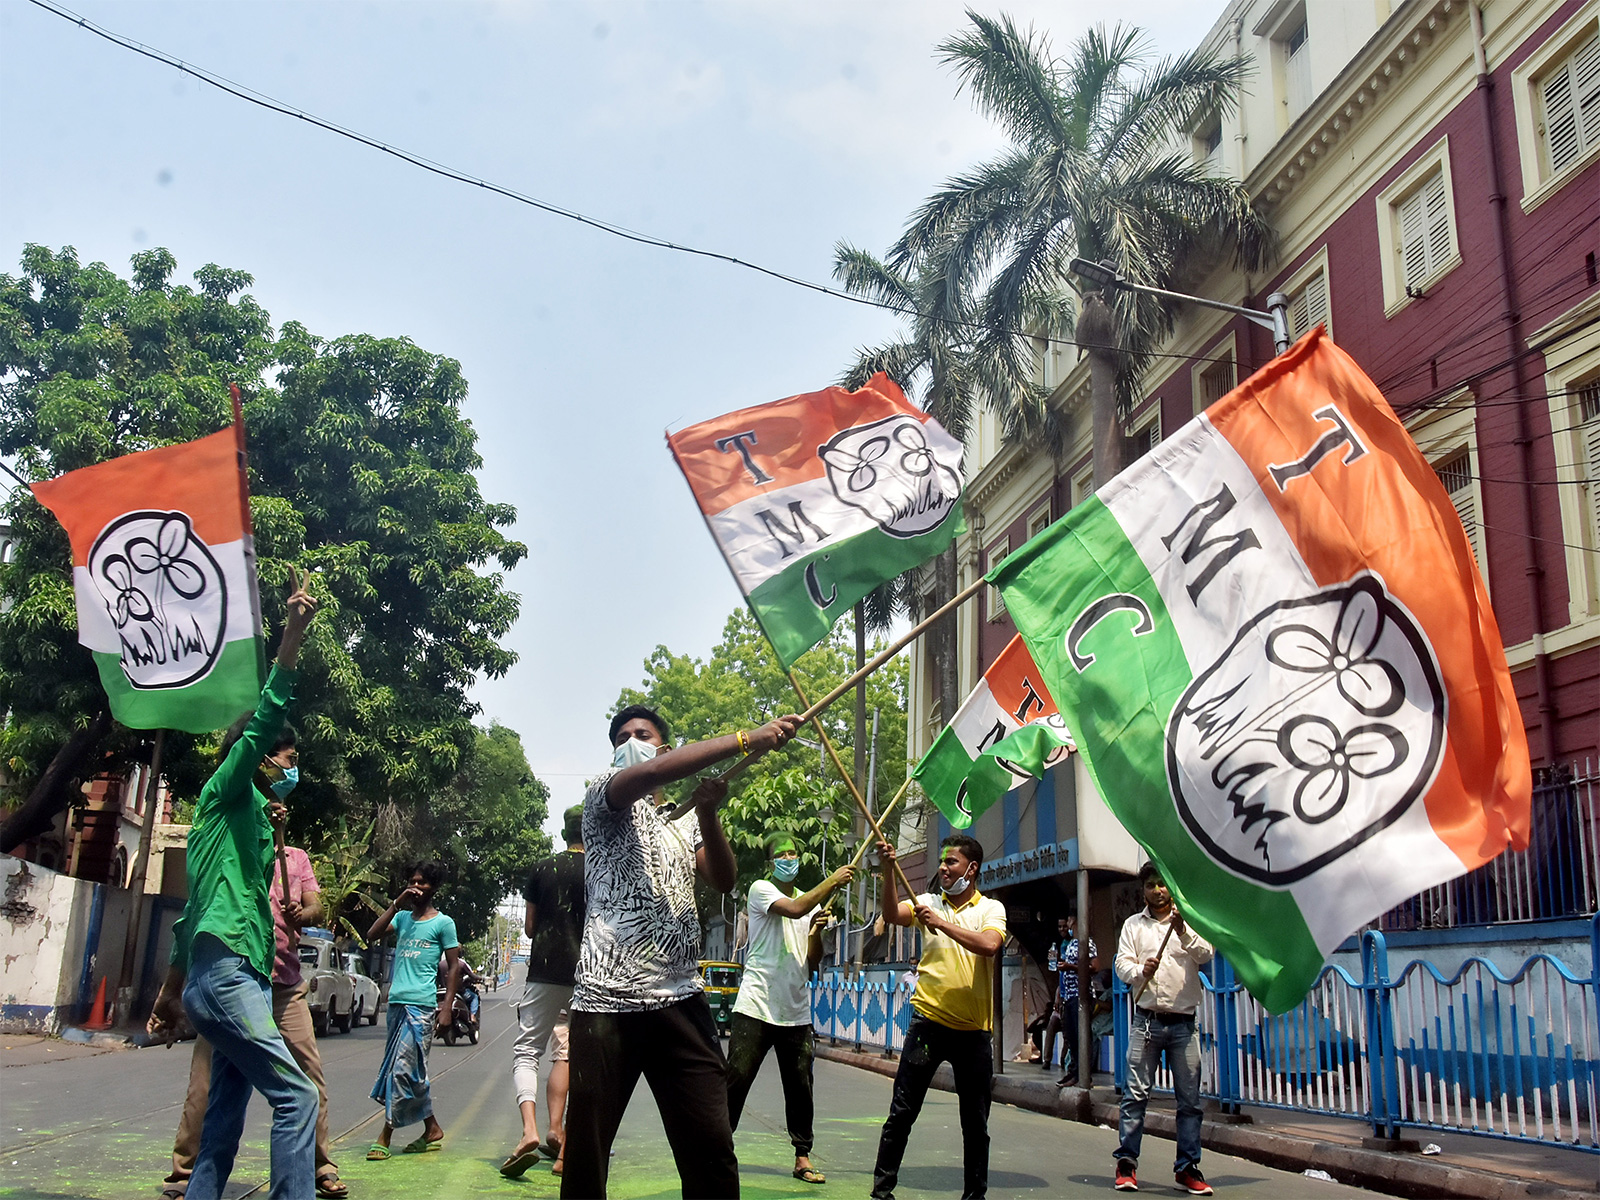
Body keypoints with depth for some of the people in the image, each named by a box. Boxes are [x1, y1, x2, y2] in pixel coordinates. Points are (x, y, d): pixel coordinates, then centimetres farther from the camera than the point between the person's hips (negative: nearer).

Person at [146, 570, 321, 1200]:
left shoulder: (252, 821, 24)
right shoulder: (223, 793, 1)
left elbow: (193, 912, 27)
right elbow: (262, 725, -16)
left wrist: (172, 990, 30)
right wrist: (291, 636, -24)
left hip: (235, 977, 9)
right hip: (225, 974, -9)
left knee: (226, 1113, 9)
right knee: (296, 1096, -14)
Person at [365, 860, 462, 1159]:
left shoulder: (443, 922, 0)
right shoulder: (402, 917, 15)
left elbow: (454, 966, 0)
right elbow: (372, 935, 2)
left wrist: (447, 1007, -8)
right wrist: (396, 904, -4)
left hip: (421, 1005, -6)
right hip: (397, 1002, 6)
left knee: (402, 1068, -10)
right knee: (413, 1072, 12)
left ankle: (385, 1136, -5)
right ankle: (432, 1129, 23)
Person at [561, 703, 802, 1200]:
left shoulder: (683, 829, 26)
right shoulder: (603, 798, 8)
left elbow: (724, 879, 7)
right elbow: (651, 773, -15)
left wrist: (707, 812, -9)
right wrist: (745, 740, -21)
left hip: (681, 1001, 4)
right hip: (608, 999, -4)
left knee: (712, 1149, -2)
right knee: (586, 1150, 1)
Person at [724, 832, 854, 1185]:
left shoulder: (813, 903, 14)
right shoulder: (761, 889, -2)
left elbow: (813, 963, 13)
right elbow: (795, 909, -22)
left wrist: (816, 933, -6)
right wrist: (833, 881, -15)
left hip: (796, 1013, 5)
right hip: (756, 1007, -5)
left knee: (800, 1088, 6)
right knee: (735, 1082, -3)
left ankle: (802, 1157, 16)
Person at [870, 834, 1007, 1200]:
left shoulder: (991, 909, 3)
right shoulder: (928, 902, 7)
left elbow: (989, 945, -18)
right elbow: (891, 915, -11)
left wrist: (941, 923, -22)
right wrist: (888, 869, -23)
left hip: (974, 1029, 0)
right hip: (929, 1021, 0)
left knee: (975, 1121, 10)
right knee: (902, 1112, 1)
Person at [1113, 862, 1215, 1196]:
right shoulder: (1133, 925, 11)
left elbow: (1206, 955, -6)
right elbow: (1121, 963, 3)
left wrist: (1184, 932, -24)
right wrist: (1141, 971, -19)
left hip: (1183, 1023, 0)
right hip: (1146, 1020, 0)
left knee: (1190, 1099, 2)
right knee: (1135, 1093, -4)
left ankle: (1187, 1168, 11)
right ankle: (1126, 1163, 1)